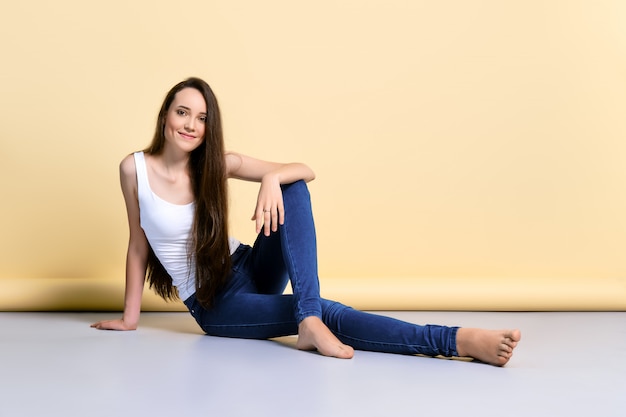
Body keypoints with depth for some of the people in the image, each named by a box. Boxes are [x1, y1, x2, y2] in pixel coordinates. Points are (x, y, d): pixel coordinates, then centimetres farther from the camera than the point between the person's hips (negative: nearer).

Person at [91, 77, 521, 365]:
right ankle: (456, 341, -37)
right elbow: (138, 245, 0)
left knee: (292, 189, -23)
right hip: (214, 304, -3)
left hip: (249, 272, 3)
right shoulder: (135, 168, -8)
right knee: (324, 312, -27)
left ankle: (309, 321, -35)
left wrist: (272, 177, -31)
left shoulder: (220, 165, -3)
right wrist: (129, 318, 4)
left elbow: (305, 171, -8)